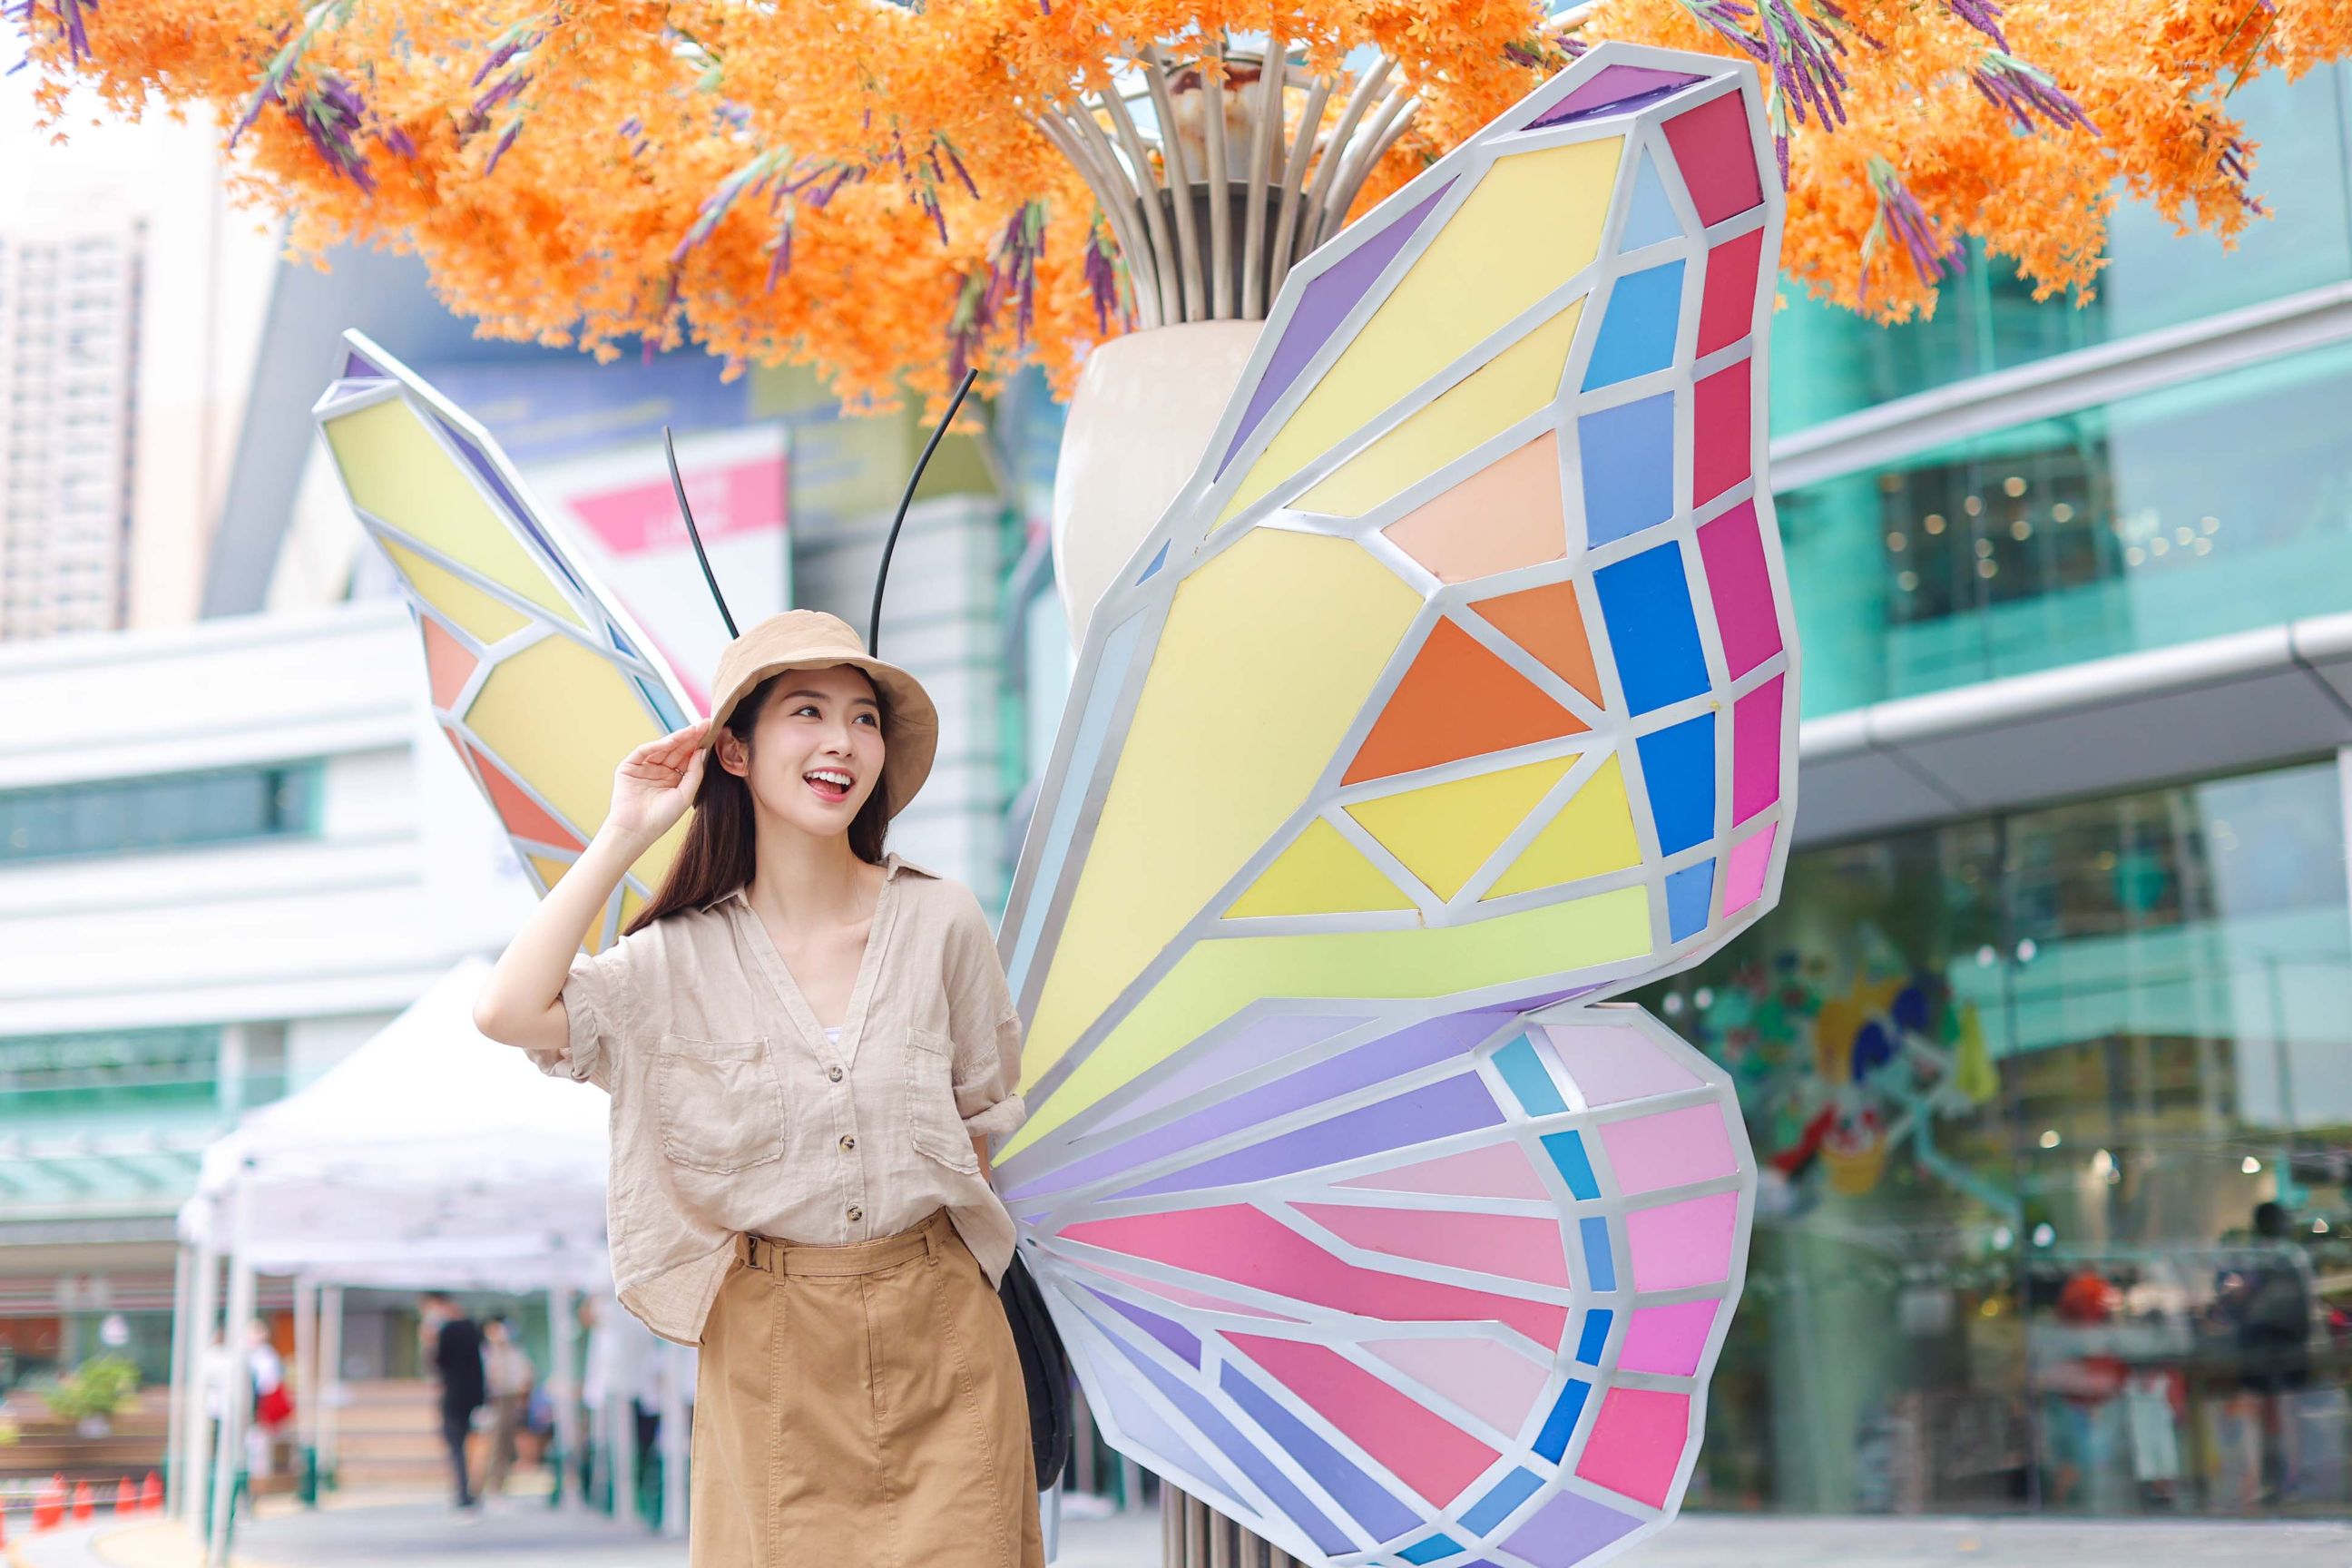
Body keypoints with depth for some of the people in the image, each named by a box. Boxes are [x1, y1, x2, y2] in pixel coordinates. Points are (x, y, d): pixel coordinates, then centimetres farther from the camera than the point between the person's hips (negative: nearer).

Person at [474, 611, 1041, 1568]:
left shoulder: (941, 924, -2)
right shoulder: (680, 958, -4)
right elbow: (510, 1012, -21)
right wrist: (625, 835, -13)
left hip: (938, 1340, 1)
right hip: (767, 1349, 0)